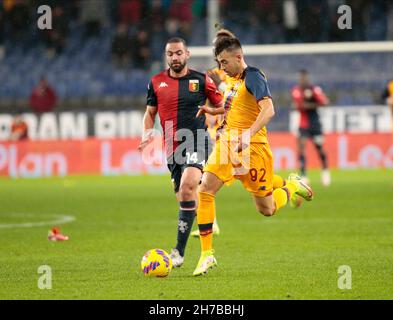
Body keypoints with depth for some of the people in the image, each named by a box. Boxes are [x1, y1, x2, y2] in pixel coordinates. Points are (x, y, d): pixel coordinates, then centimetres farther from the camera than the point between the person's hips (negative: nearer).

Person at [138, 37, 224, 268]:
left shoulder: (201, 80, 1)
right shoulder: (157, 82, 8)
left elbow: (222, 106, 11)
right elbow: (150, 112, 19)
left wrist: (209, 110, -12)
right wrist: (147, 134, 1)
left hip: (197, 143, -5)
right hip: (172, 148, 5)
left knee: (187, 187, -25)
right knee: (186, 199, 8)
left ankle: (180, 251, -25)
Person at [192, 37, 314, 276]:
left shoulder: (253, 77, -13)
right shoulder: (232, 79, 14)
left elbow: (268, 110, -26)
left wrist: (248, 134, -38)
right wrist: (211, 111, 15)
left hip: (252, 148, -7)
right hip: (226, 145, 7)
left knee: (267, 209, 4)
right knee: (204, 191, -14)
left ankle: (293, 186, 36)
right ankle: (207, 254, -11)